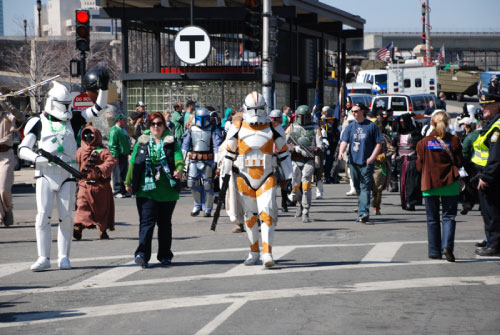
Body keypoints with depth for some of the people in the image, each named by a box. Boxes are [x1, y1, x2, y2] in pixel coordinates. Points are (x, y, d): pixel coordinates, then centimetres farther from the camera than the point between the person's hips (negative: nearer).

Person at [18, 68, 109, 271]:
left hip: (67, 173, 1)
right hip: (45, 173, -1)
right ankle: (43, 258, -5)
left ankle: (63, 257, 9)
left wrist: (103, 89, -6)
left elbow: (98, 108, 9)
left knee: (66, 216, 0)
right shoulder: (38, 123, 6)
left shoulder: (72, 120, 11)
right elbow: (22, 149, 2)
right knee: (43, 215, -9)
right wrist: (37, 157, -17)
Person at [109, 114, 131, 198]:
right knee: (118, 174, -5)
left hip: (124, 155, 9)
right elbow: (112, 145, -17)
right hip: (118, 156, -9)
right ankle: (117, 191, 0)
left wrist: (128, 151, 23)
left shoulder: (123, 130, 17)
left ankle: (123, 191, 19)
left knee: (124, 174, 12)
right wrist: (115, 156, -21)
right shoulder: (114, 131, -13)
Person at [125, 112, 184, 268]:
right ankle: (142, 254, -17)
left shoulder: (171, 142, 5)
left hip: (167, 191, 1)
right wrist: (128, 182, 17)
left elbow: (179, 157, -12)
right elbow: (133, 163, 14)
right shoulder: (142, 142, 8)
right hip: (146, 190, -1)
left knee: (165, 223, 11)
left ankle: (165, 255, 21)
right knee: (147, 222, -11)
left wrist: (179, 170, -32)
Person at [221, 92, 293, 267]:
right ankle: (254, 252, 23)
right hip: (244, 177, 1)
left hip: (267, 177, -1)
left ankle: (267, 253, -15)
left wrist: (288, 176, 7)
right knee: (250, 215, 10)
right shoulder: (237, 129, 3)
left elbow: (283, 153, 10)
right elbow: (229, 153, 11)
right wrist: (224, 176, 10)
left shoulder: (274, 130, 3)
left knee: (267, 213, -13)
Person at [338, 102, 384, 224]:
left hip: (366, 162, -4)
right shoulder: (350, 126, 9)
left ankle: (363, 213, -18)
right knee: (357, 187, 12)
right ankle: (362, 213, 25)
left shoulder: (371, 126, 0)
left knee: (365, 187, -11)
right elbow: (344, 141, 1)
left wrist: (372, 157, -11)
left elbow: (379, 143, 1)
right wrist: (341, 151, -20)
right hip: (353, 161, 4)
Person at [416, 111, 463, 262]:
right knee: (448, 216, 3)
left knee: (432, 219, 9)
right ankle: (447, 246, -16)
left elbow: (419, 166, 2)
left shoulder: (424, 142, -3)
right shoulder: (454, 140, -4)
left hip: (429, 184, 1)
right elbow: (459, 163, 1)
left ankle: (435, 251, 11)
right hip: (449, 185, -1)